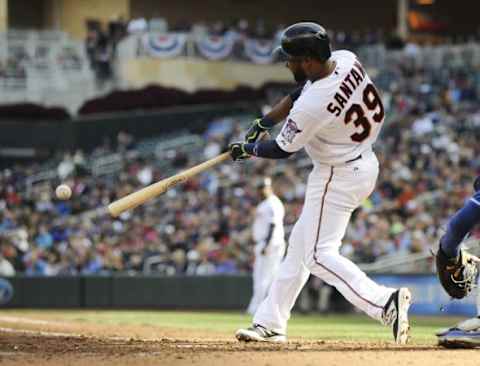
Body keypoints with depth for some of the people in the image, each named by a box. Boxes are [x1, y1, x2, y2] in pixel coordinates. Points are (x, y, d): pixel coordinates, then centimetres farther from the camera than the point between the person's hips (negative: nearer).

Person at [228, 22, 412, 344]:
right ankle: (271, 323, 25)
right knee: (300, 243, 17)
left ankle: (383, 301, -20)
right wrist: (263, 122, 8)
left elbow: (282, 150, -13)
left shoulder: (313, 105, -31)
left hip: (338, 177, -10)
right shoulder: (347, 61, -8)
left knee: (319, 254, -5)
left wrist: (247, 150, 5)